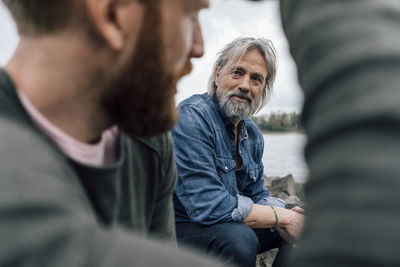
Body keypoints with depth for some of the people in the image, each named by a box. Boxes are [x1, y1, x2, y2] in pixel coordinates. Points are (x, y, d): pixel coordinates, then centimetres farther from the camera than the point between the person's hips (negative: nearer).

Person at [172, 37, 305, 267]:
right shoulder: (192, 117, -22)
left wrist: (288, 217, -12)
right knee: (238, 238, -35)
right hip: (182, 228, -7)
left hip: (230, 226, 8)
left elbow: (257, 195, 11)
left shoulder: (253, 134, 5)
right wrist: (283, 217, -20)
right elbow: (207, 205, -29)